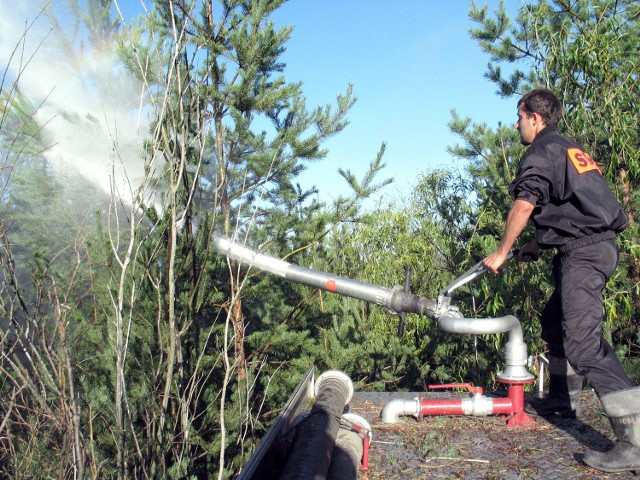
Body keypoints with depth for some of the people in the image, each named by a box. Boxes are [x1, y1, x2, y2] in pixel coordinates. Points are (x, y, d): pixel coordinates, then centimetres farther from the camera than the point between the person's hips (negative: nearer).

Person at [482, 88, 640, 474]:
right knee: (555, 320, 23)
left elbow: (524, 205, -15)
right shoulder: (571, 149, 24)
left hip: (584, 251, -10)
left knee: (582, 341, -18)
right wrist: (538, 246, 28)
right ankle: (562, 399, 35)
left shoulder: (543, 150, -5)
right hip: (598, 244, 10)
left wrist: (502, 253, -6)